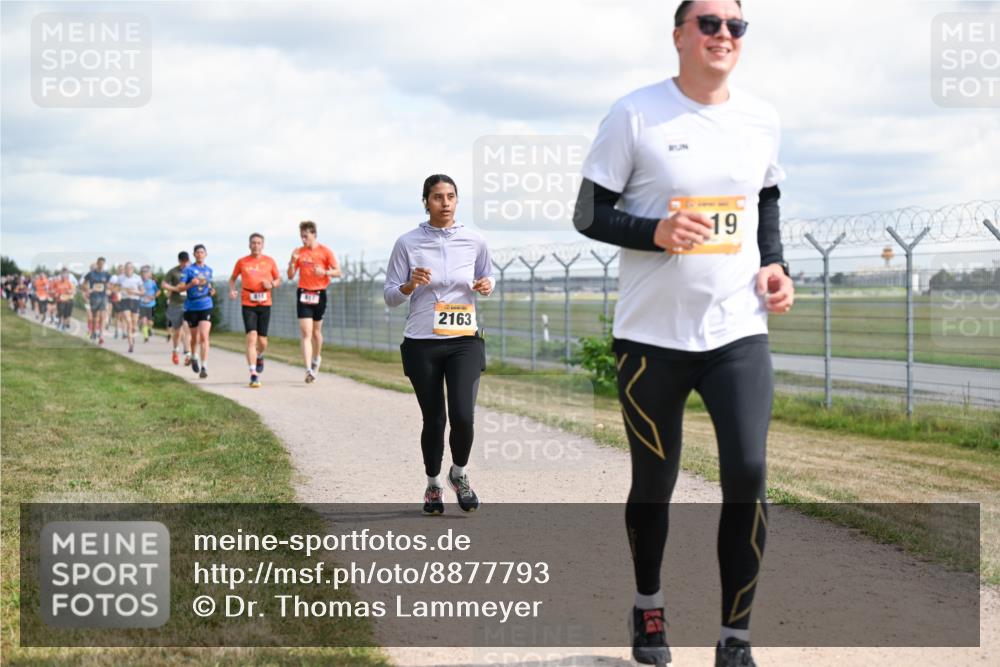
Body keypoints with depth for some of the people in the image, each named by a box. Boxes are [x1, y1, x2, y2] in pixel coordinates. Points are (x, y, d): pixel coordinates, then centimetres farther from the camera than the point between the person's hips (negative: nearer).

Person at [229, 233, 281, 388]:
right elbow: (233, 278, 16)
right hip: (248, 304, -2)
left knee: (262, 341, 5)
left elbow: (278, 279, 15)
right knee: (251, 337, -15)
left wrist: (271, 284, -7)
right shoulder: (242, 262, 4)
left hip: (265, 304, 2)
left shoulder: (269, 261, 6)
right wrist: (232, 290, -3)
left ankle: (259, 357, 42)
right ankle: (253, 375, -16)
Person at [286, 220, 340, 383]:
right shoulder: (298, 252, 5)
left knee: (316, 331, 13)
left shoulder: (325, 251, -2)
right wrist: (292, 262, -10)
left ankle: (317, 358, 41)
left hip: (319, 294, -1)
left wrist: (324, 272, -20)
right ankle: (309, 370, -17)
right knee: (306, 333, -10)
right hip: (303, 294, 1)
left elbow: (338, 272, -2)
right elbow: (290, 276, 7)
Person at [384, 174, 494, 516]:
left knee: (463, 416, -13)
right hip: (422, 345, -1)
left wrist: (487, 286, -5)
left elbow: (488, 276, 18)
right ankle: (433, 485, 29)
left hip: (464, 341, 1)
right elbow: (390, 296, 1)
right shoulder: (408, 243, -3)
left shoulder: (474, 241, 1)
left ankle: (459, 474, 17)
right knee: (434, 420, 4)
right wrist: (410, 285, -20)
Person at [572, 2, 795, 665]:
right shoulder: (636, 114, -6)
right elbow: (589, 214, -4)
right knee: (654, 484, 9)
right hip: (653, 336, -2)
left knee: (747, 474, -12)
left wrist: (775, 265, 3)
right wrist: (656, 232, -22)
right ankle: (649, 604, 36)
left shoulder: (762, 120, 6)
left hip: (739, 332, 2)